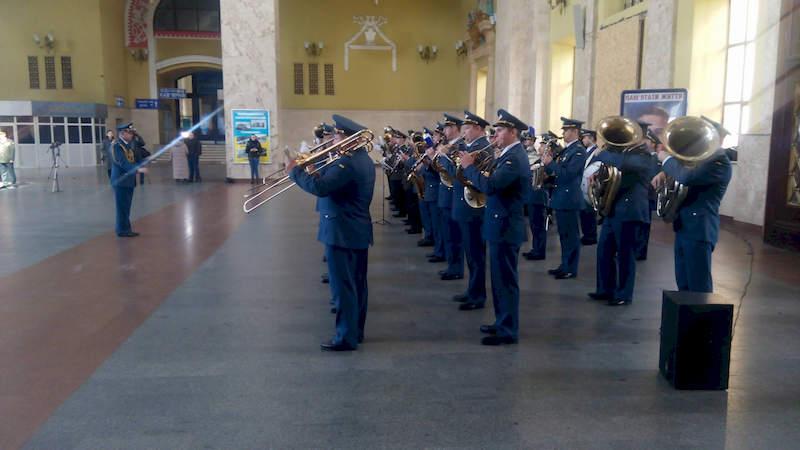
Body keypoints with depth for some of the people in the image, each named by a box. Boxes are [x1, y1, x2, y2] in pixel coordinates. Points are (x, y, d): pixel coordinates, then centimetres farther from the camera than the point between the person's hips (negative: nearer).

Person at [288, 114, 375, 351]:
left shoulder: (346, 162, -21)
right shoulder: (363, 159, 12)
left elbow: (320, 188, -31)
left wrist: (295, 170, -17)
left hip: (342, 232, -10)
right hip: (358, 230, 10)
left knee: (344, 286, -3)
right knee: (357, 283, 15)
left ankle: (346, 337, 4)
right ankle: (356, 330, 25)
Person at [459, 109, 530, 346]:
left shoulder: (514, 158, -19)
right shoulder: (509, 155, 13)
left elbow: (490, 186, -29)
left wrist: (469, 167, -17)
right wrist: (476, 170, 4)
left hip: (505, 227, -10)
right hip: (501, 225, 10)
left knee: (506, 280, -3)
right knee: (500, 279, 17)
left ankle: (508, 331, 6)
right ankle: (502, 323, 28)